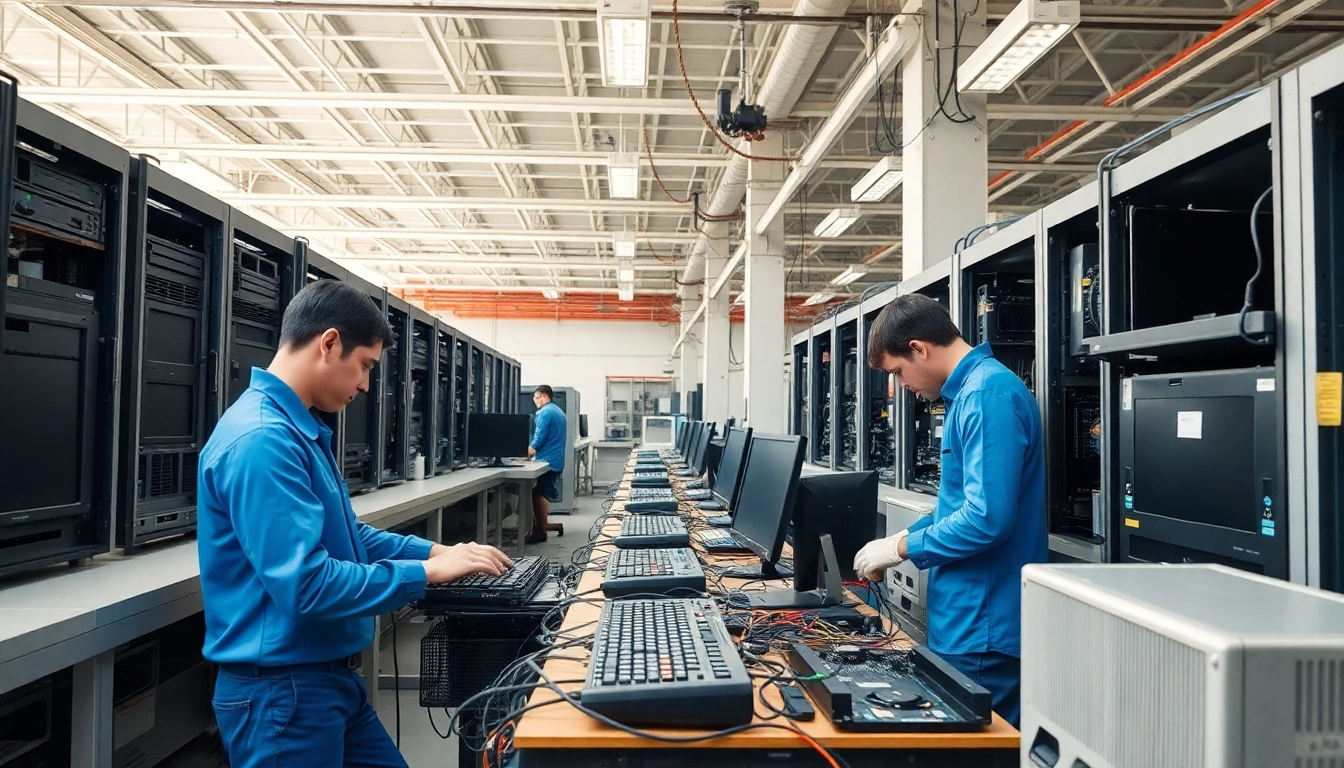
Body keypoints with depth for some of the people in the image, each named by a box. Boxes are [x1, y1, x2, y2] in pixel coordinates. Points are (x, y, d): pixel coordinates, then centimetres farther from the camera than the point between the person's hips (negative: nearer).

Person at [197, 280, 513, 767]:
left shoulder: (299, 430, 8)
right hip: (282, 691, -10)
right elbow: (305, 585, -31)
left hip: (330, 679, 10)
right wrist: (428, 573, -21)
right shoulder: (262, 439, -25)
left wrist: (434, 551, 7)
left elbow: (345, 537, 18)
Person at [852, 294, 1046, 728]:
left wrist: (902, 547, -14)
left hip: (981, 632, -10)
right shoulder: (970, 391, 12)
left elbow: (986, 518, -27)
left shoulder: (988, 394, -20)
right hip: (968, 619, 10)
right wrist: (904, 538, 12)